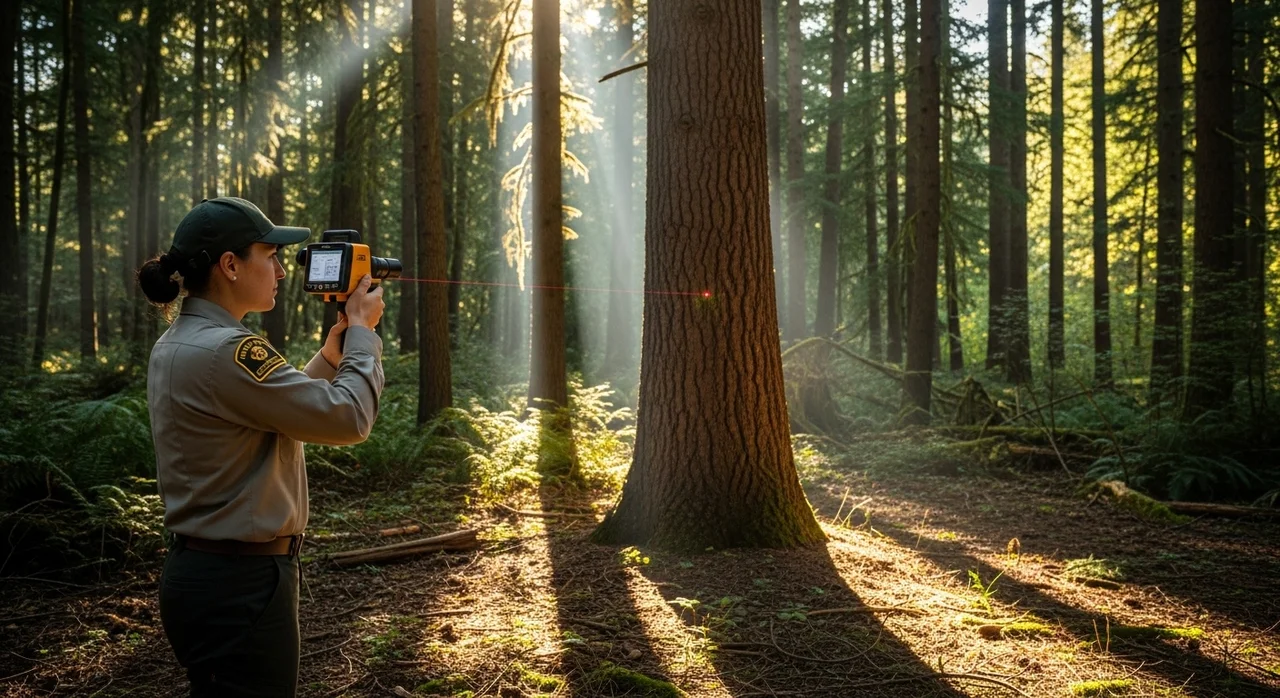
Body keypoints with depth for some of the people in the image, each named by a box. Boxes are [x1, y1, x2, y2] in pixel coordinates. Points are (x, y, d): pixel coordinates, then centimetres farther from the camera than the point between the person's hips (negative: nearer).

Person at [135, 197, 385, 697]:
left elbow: (287, 407, 18)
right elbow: (348, 418, -18)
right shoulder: (225, 351, -23)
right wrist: (363, 331, -4)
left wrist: (333, 350, 11)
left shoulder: (176, 345, 8)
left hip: (199, 573, 10)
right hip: (240, 585, -10)